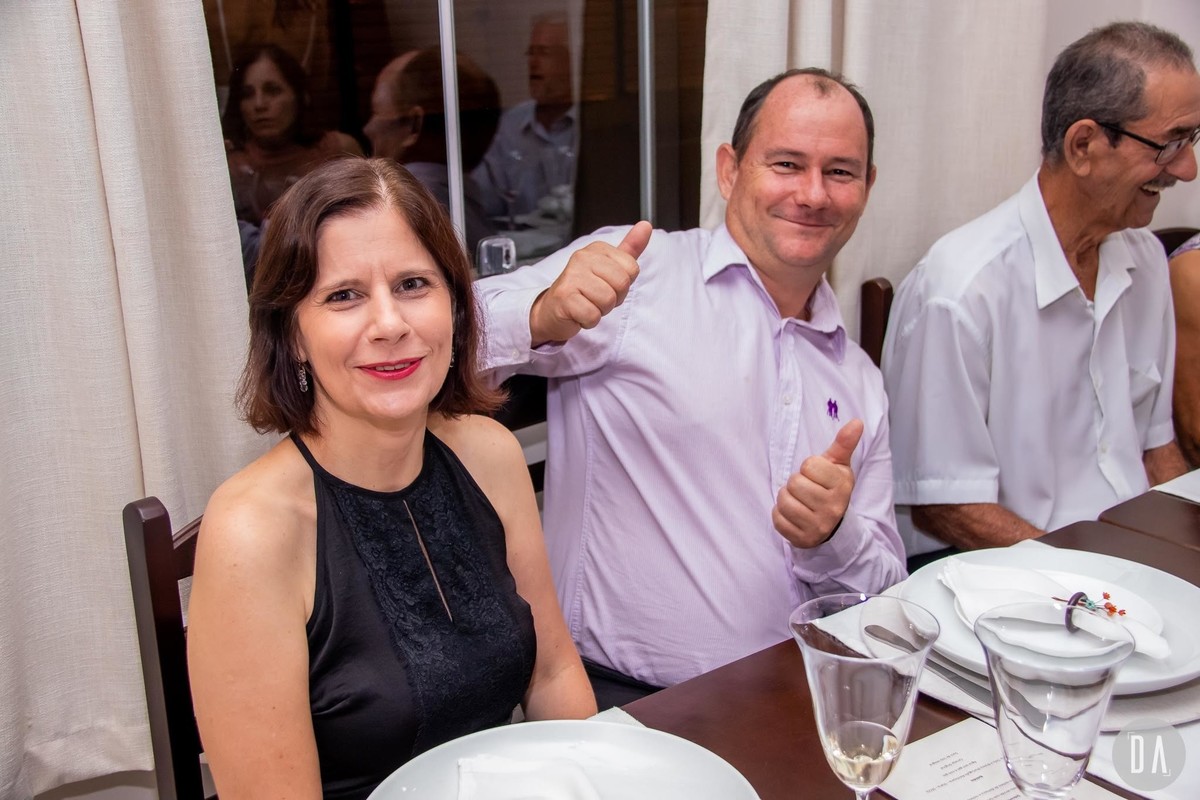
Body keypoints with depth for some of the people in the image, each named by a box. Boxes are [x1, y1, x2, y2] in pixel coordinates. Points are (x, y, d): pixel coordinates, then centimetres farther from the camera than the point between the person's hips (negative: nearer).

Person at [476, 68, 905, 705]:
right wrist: (543, 319, -32)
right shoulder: (635, 270, -4)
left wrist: (832, 540, -8)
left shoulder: (860, 380, 14)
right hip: (619, 699, -4)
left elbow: (886, 592, 14)